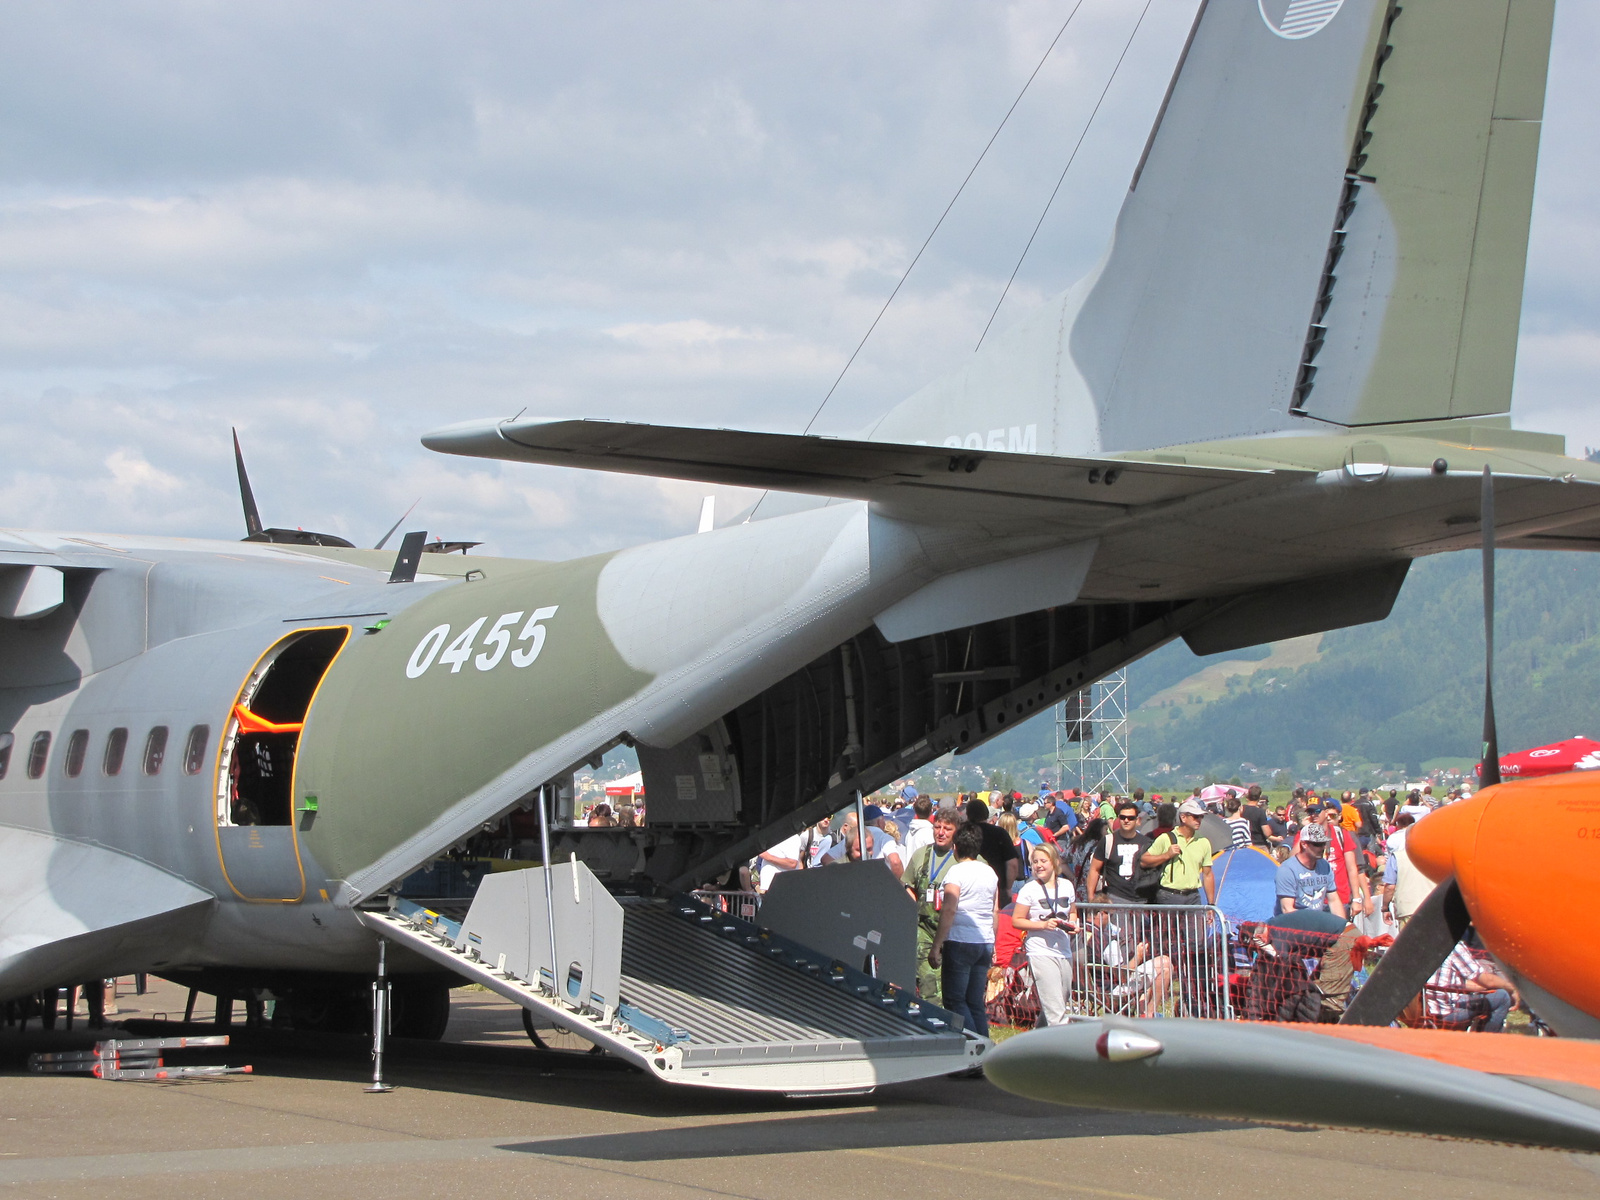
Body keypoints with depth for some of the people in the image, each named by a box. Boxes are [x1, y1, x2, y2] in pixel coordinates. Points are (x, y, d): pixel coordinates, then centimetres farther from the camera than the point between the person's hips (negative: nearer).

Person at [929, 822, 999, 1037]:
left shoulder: (957, 872, -10)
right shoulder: (990, 872, 11)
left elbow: (949, 911, -16)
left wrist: (936, 946, -14)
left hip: (960, 941, -7)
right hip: (985, 944, 7)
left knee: (955, 1000, -2)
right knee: (976, 1002, 11)